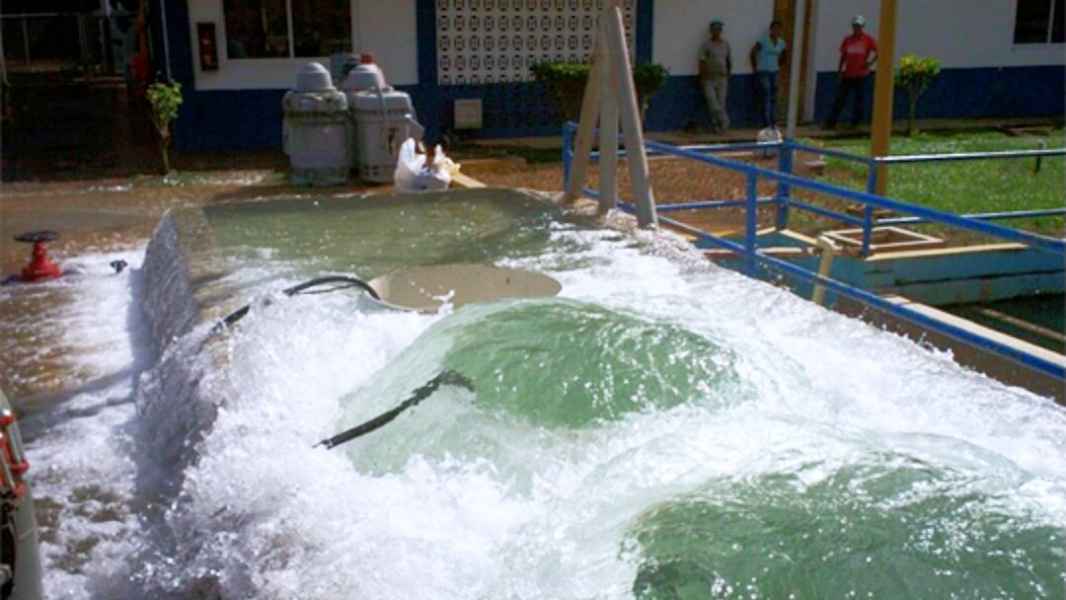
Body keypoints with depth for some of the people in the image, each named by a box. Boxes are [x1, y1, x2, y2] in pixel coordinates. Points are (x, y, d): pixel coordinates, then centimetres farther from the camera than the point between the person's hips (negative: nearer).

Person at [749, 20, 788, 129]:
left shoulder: (781, 43, 7)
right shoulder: (764, 40, -11)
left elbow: (783, 59, 22)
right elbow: (753, 53, -4)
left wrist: (786, 51, 5)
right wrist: (755, 68, 0)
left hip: (774, 72, 6)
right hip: (763, 72, -6)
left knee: (774, 98, 7)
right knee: (766, 98, -9)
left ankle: (774, 123, 14)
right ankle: (767, 124, -7)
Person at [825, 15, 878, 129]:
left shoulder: (868, 40, -1)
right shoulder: (847, 40, 7)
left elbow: (877, 52, 0)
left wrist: (870, 62, -12)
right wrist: (840, 69, 7)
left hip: (861, 75, -2)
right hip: (847, 74, 2)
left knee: (859, 99, 4)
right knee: (840, 98, 0)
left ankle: (855, 122, 12)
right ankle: (831, 122, 1)